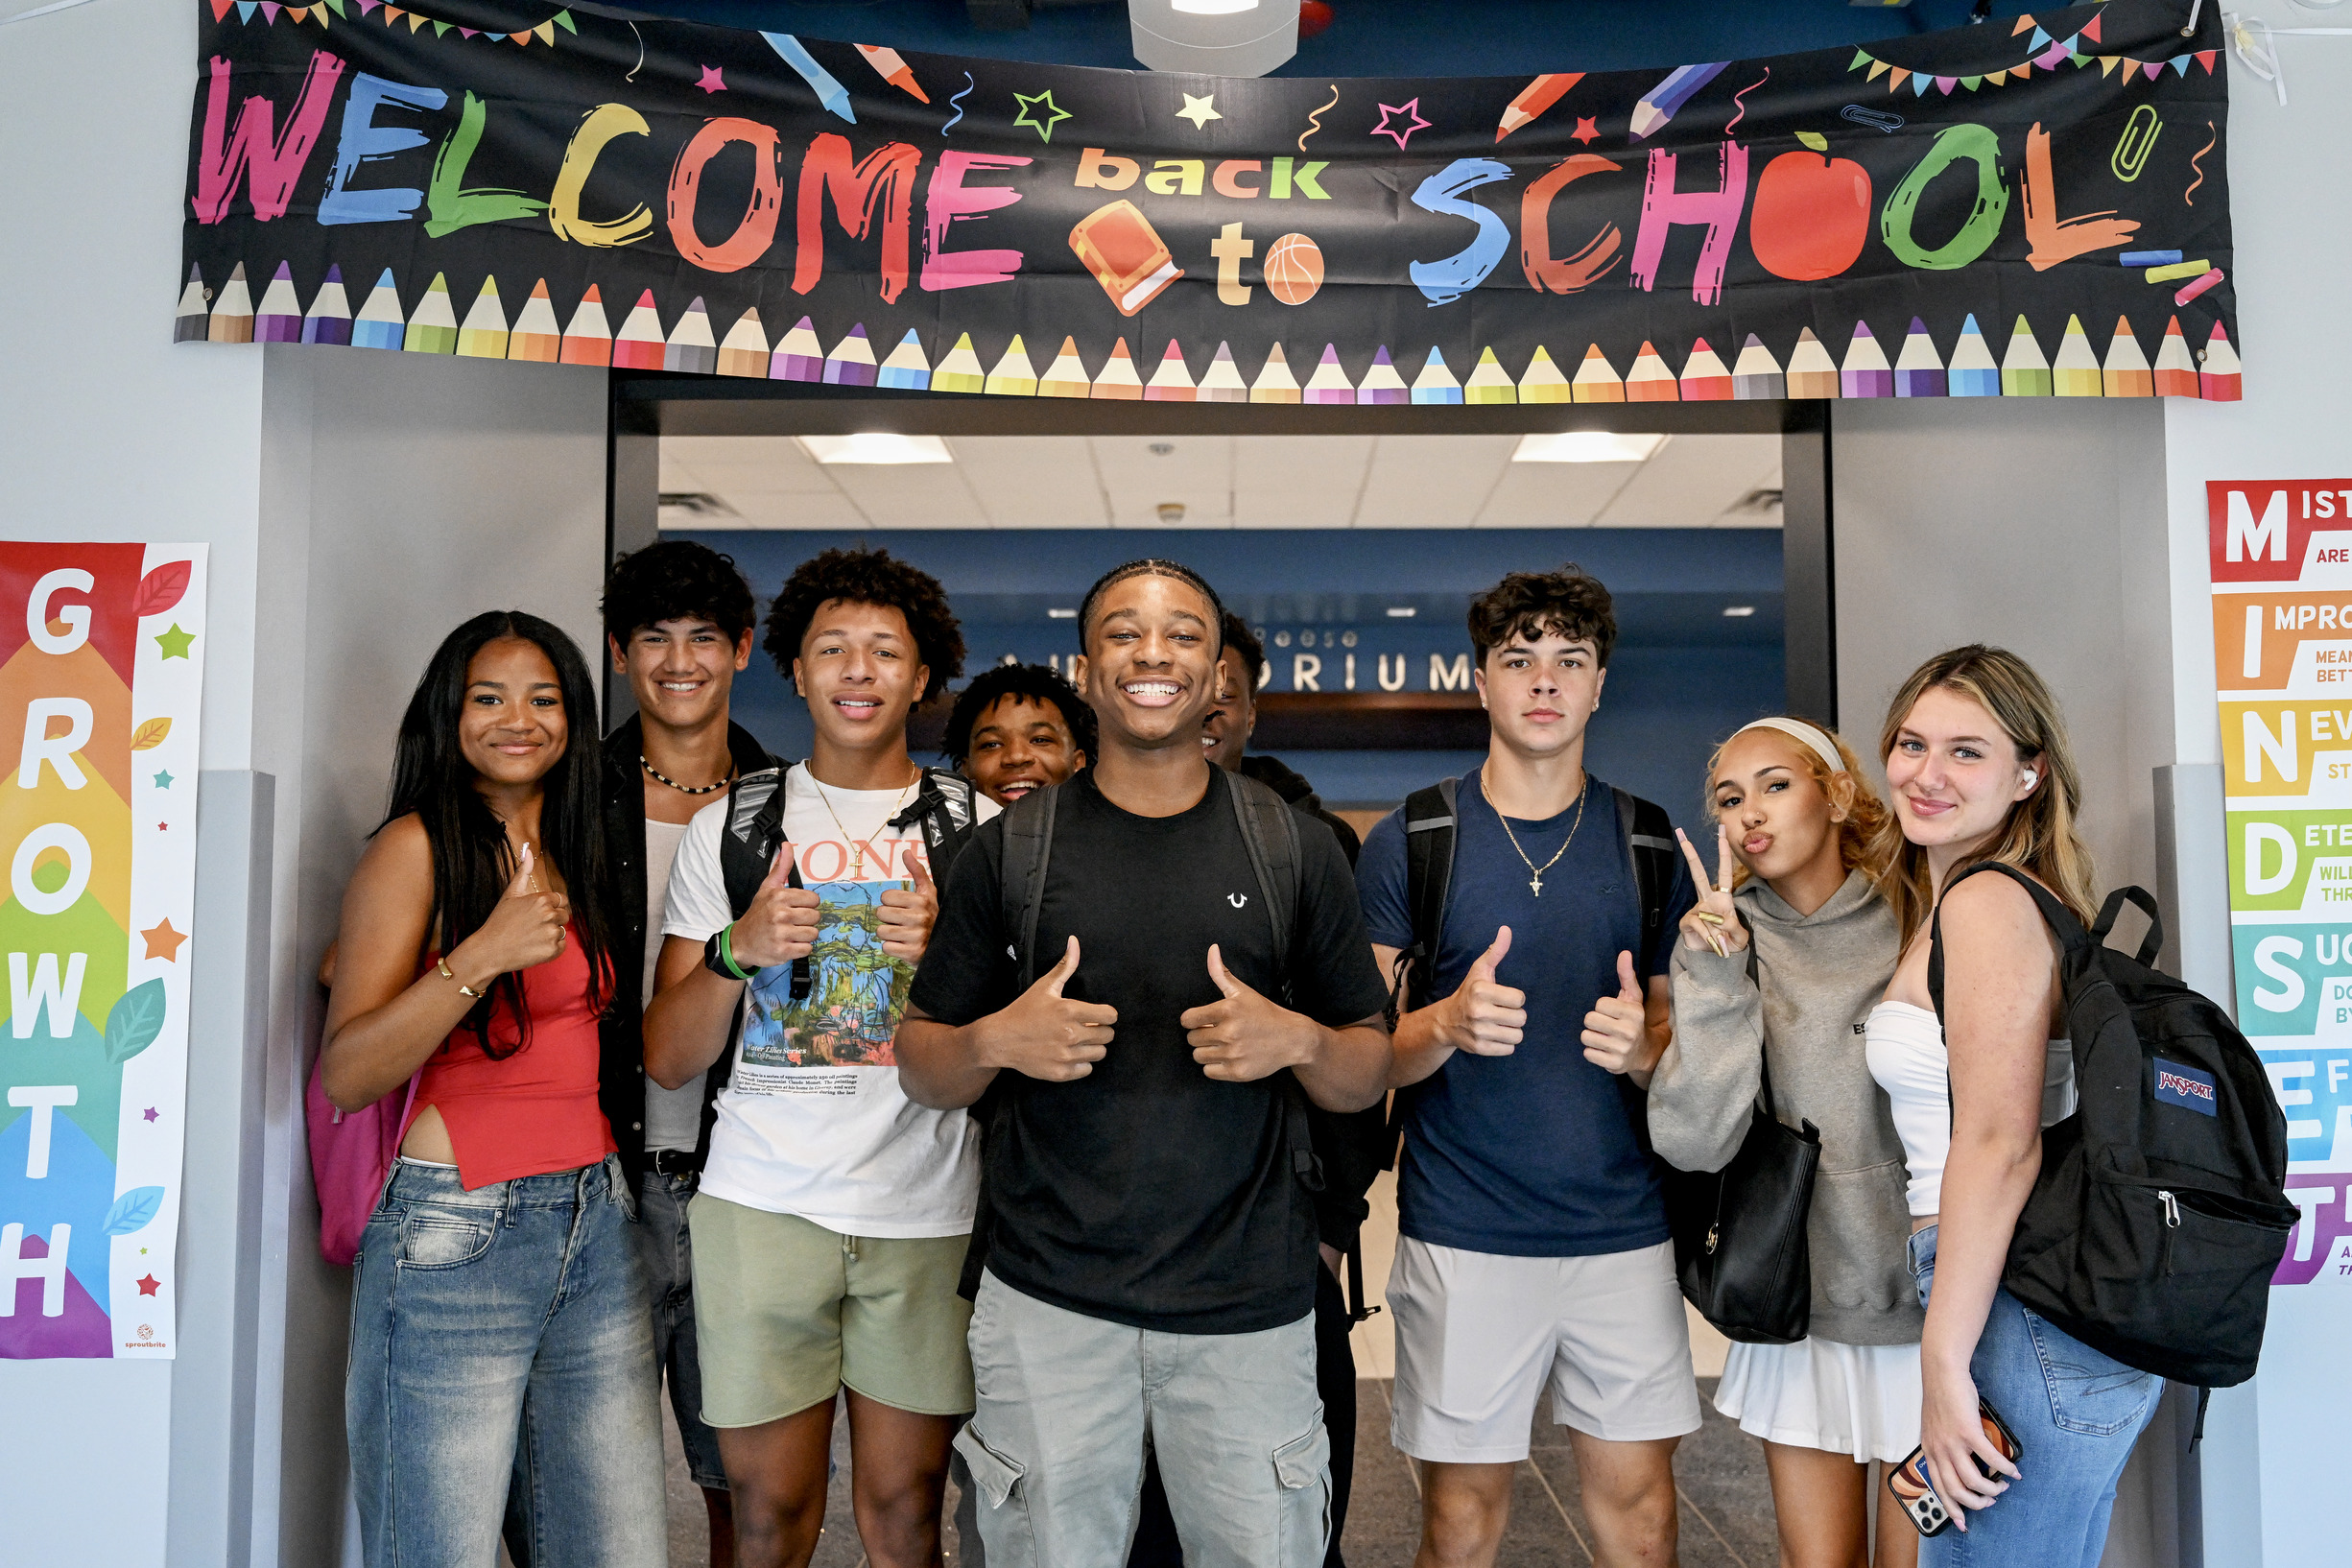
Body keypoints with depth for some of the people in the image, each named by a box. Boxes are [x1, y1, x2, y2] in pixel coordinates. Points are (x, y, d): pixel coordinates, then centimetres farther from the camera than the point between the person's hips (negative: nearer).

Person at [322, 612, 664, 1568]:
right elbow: (345, 1076, -13)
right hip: (456, 1235, -6)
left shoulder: (577, 853, 14)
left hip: (596, 1223, 6)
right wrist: (482, 956, -24)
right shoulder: (416, 846, -5)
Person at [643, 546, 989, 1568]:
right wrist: (737, 948, -12)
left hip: (926, 1213, 0)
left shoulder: (979, 828, 6)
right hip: (762, 1203, 0)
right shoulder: (728, 825, 7)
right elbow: (668, 1061, 6)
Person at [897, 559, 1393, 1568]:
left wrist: (1297, 1041, -14)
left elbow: (1367, 1077, 7)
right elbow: (922, 1066, 7)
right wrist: (996, 1041, -14)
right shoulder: (1008, 850, 3)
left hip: (1250, 1301, 0)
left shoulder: (1296, 850, 3)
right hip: (1047, 1298, 0)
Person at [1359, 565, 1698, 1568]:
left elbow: (1679, 1046, 12)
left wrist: (1643, 1047, -11)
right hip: (1462, 1233, -2)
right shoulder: (1410, 841, -2)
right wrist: (1447, 1024, -21)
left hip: (1623, 1230, 2)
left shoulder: (1651, 845, 6)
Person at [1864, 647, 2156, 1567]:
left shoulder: (1988, 900, -14)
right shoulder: (1938, 902, 15)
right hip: (2049, 1313, 10)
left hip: (2025, 1319, -10)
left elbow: (1999, 1146, -20)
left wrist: (1944, 1361, -19)